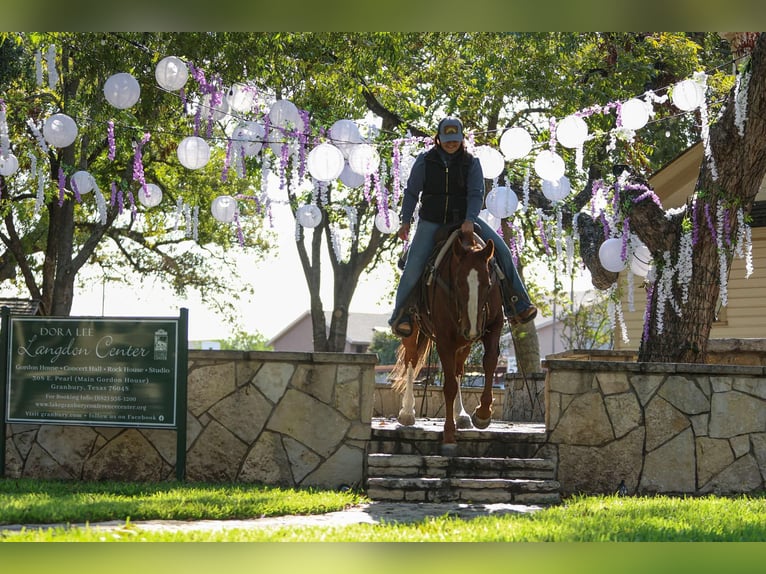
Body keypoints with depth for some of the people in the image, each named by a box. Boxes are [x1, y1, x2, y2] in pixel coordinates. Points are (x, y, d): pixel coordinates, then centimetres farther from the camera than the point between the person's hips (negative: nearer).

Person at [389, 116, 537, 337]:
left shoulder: (471, 163, 0)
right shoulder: (425, 161, -1)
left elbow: (476, 194, -8)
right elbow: (411, 192, 5)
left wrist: (469, 220, -25)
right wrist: (405, 221, -3)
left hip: (463, 220, 1)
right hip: (431, 222, -1)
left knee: (502, 251, -12)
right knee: (414, 265, -18)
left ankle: (516, 307, -7)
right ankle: (401, 314, 0)